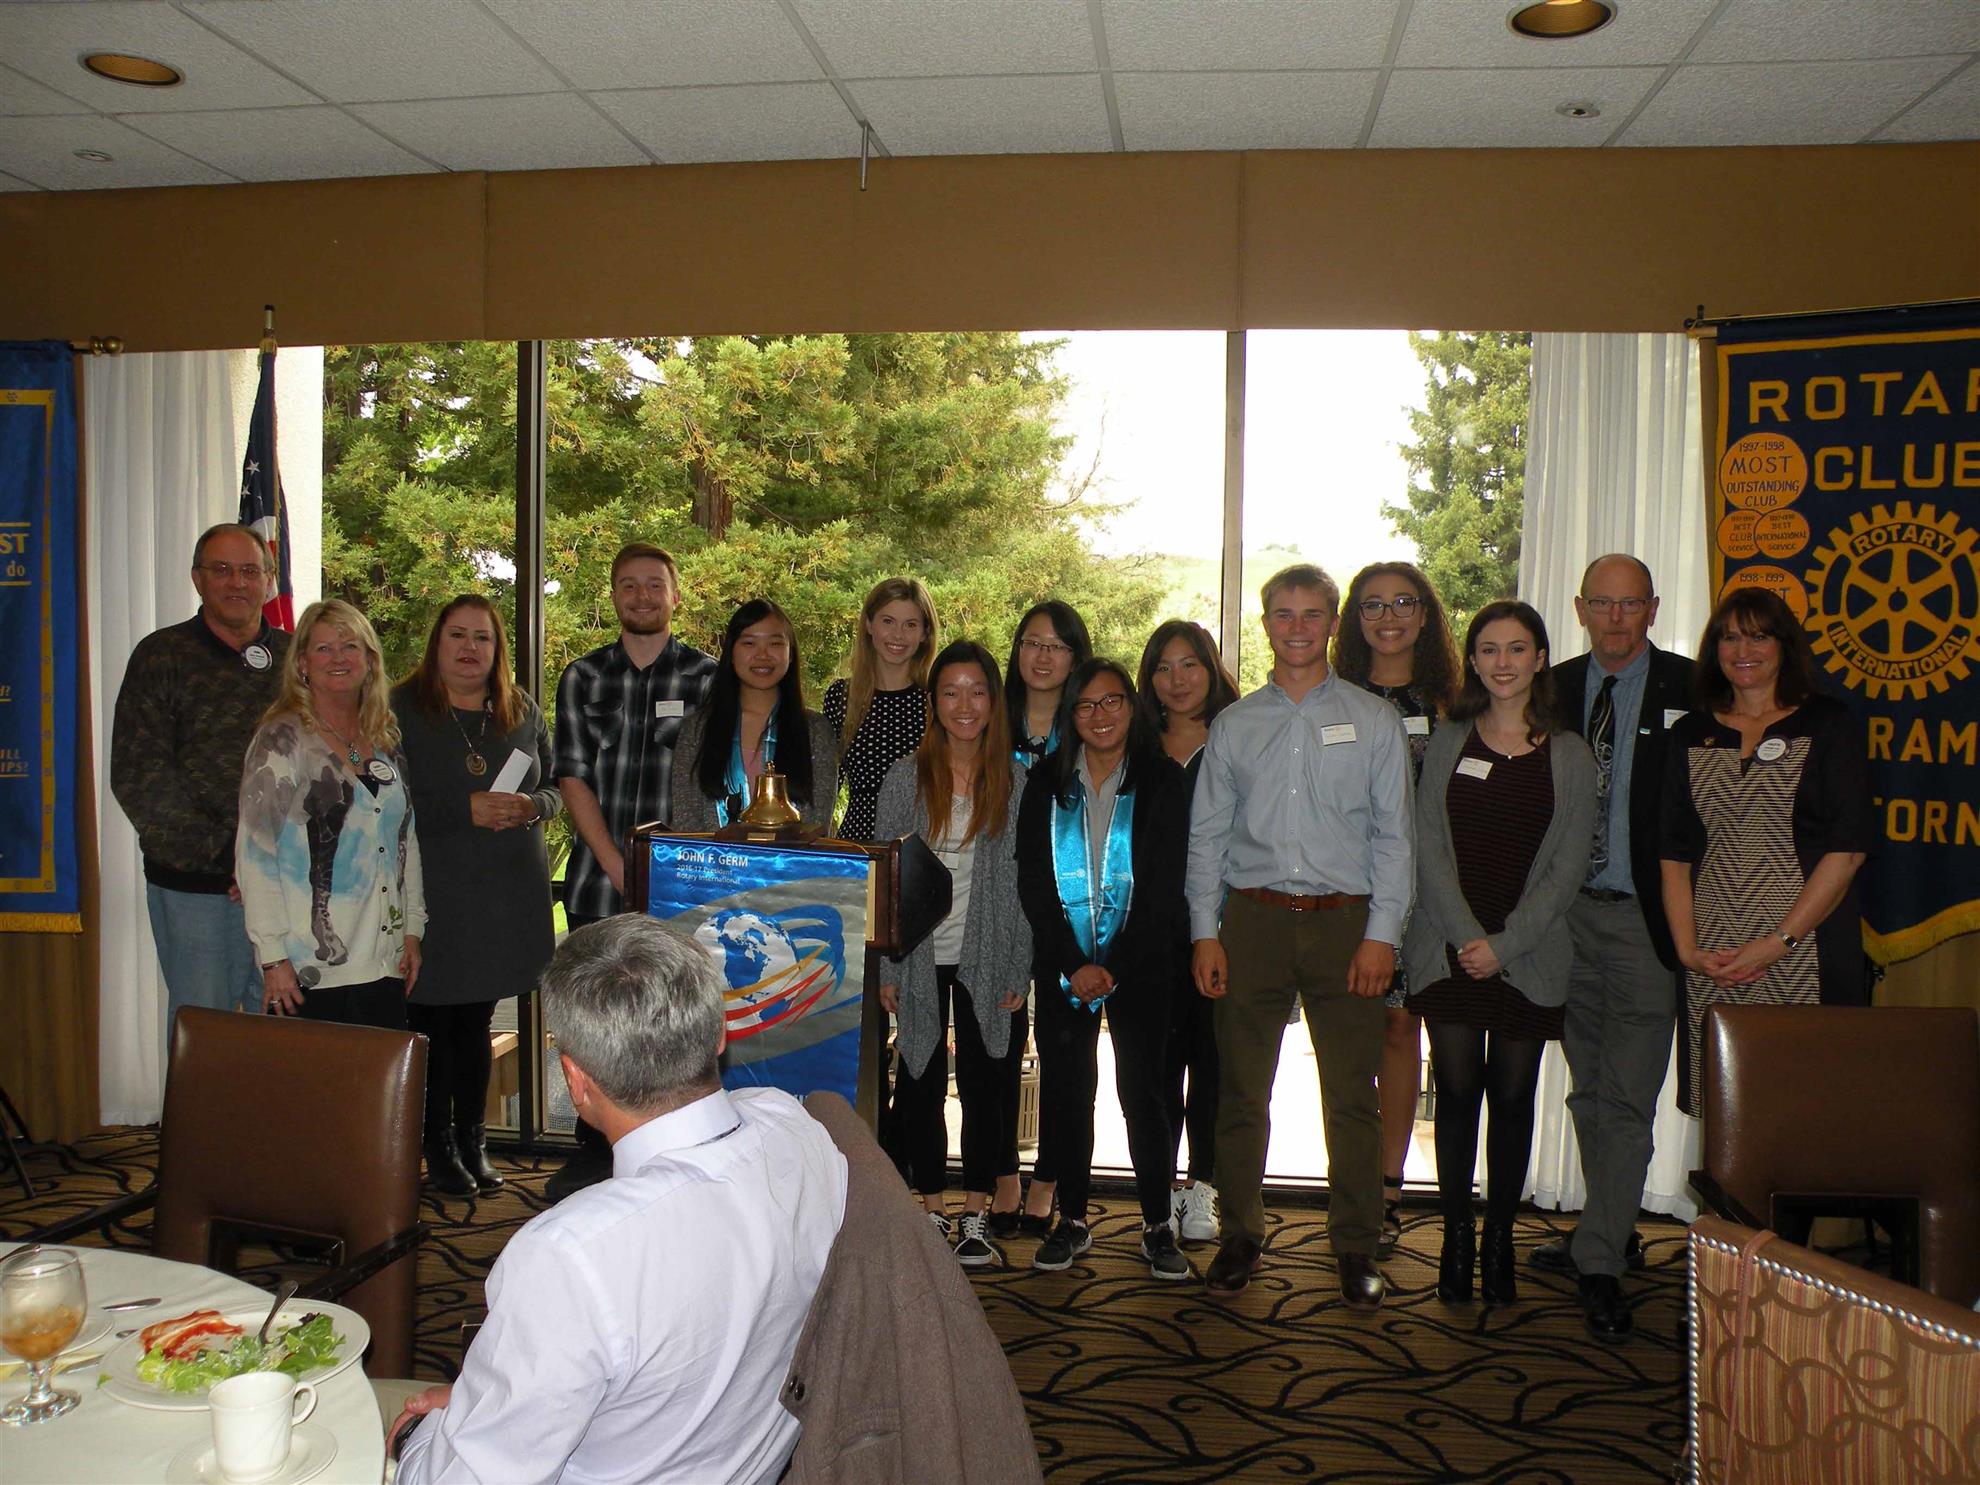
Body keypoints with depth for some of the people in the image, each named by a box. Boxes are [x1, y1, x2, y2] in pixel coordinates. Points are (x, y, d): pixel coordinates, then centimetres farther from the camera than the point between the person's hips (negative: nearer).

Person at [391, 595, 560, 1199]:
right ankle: (439, 1150, 14)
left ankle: (472, 1142, 23)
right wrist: (467, 810, -20)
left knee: (476, 1023, 13)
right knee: (433, 1022, 1)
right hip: (431, 897, -4)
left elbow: (555, 788, 15)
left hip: (504, 897, 4)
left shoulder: (522, 711, 10)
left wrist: (530, 806, -8)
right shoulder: (402, 709, -3)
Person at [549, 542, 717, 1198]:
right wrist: (617, 867, -7)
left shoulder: (707, 677, 3)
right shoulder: (582, 677, 10)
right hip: (597, 880, 2)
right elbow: (573, 777, 4)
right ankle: (592, 1153, 22)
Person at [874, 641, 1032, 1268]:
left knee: (984, 1085, 4)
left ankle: (976, 1216, 17)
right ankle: (933, 1210, 20)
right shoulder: (906, 778, -1)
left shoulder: (1016, 781, -1)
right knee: (922, 1085, 6)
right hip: (922, 957, 1)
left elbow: (1025, 882, 0)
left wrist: (1019, 970, -4)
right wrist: (887, 969, -4)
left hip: (986, 958, 0)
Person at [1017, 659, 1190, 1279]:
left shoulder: (1162, 781, 1)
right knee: (1065, 1090, 4)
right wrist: (1073, 966, -9)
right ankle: (1071, 1220, 17)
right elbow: (1032, 882, 1)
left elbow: (1165, 885, -5)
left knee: (1143, 1091, -1)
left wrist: (1112, 967, -12)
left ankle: (1158, 1226, 11)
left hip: (1140, 966, -2)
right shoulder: (1046, 783, 6)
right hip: (1063, 968, 2)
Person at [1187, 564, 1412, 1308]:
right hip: (1252, 919, 1)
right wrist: (1205, 932, 1)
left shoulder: (1374, 720, 6)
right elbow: (1206, 835, 9)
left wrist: (1381, 934, -7)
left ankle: (1356, 1248, 16)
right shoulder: (1234, 724, 11)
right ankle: (1240, 1237, 19)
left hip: (1344, 921, -1)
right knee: (1241, 1092, 5)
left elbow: (1393, 834, 2)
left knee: (1352, 1097, 2)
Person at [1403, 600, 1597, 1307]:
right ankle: (1456, 1237, 13)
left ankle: (1499, 1241, 18)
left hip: (1527, 956, 0)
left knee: (1513, 1097, 5)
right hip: (1449, 950, 0)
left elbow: (1567, 864, -1)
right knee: (1457, 1092, 1)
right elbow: (1429, 845, 0)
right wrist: (1467, 934, -11)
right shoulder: (1448, 744, 6)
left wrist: (1504, 943, -10)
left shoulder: (1569, 755, 4)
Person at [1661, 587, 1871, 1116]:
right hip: (1711, 963, 3)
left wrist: (1778, 943, -11)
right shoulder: (1690, 736, 13)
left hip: (1806, 952, -3)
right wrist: (1687, 947, -2)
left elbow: (1848, 848, -5)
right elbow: (1674, 853, 10)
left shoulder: (1829, 725, 3)